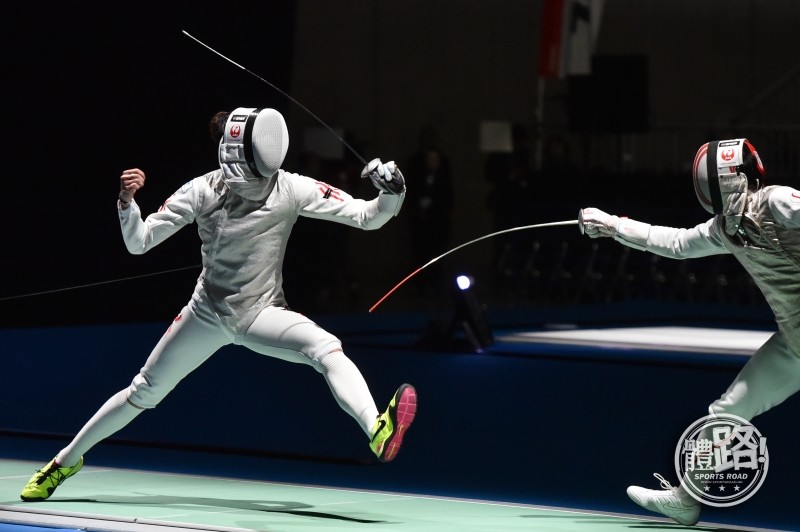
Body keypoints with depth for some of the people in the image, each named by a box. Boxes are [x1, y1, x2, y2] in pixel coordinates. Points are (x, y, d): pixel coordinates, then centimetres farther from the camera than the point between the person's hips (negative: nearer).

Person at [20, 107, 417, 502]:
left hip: (262, 313, -1)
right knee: (144, 392, 12)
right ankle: (65, 461, 33)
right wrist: (126, 200, -29)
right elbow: (138, 243, -10)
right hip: (208, 313, 1)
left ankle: (378, 431, -54)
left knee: (327, 349, -32)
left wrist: (391, 195, -39)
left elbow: (367, 216, -18)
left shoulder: (290, 188, -16)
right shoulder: (202, 191, -14)